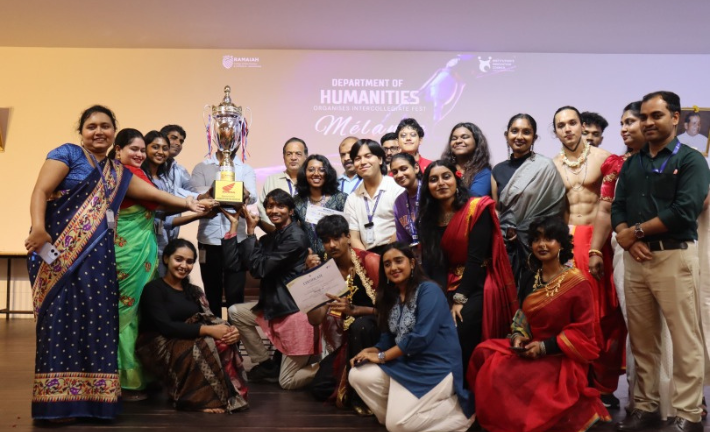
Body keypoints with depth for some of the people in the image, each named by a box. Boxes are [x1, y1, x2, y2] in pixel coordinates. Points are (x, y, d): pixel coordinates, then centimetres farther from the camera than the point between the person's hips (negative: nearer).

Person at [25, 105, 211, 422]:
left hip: (97, 254, 6)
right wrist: (38, 228, -21)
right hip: (61, 249, -6)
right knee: (62, 313, -9)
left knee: (97, 317, 0)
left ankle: (92, 395, 4)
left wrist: (186, 203, 30)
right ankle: (58, 398, -8)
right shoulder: (67, 154, 4)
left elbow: (153, 193, 29)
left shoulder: (118, 173, 23)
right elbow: (40, 191, -6)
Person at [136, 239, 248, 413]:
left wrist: (229, 330, -22)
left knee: (224, 343, -24)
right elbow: (166, 326, -20)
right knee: (204, 347, -33)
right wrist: (208, 330, -28)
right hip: (159, 348, -6)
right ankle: (202, 398, -20)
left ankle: (227, 395, -19)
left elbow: (210, 319, 2)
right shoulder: (154, 289, -6)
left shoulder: (193, 291, 16)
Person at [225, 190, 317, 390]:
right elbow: (232, 262, 1)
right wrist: (234, 224, 1)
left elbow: (259, 268, -20)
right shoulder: (269, 238, 10)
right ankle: (266, 364, 14)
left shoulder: (295, 238, -16)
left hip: (296, 310, -9)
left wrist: (250, 231, -12)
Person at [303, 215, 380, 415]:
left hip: (379, 330, -4)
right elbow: (315, 320, -11)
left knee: (359, 326, -37)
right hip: (349, 338, 4)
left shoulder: (370, 261, -16)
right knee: (320, 388, -10)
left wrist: (354, 309, -32)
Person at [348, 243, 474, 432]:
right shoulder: (390, 296, 12)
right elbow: (389, 338, 10)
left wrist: (381, 356, -14)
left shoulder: (428, 290, -12)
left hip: (435, 367, -7)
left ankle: (460, 408, 2)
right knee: (357, 376, -9)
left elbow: (421, 337, -21)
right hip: (405, 364, 7)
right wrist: (370, 351, -13)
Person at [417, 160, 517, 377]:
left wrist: (460, 299, -18)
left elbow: (476, 259, -13)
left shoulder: (476, 209, -7)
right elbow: (432, 263, 1)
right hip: (448, 287, 5)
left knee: (457, 334, -26)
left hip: (477, 287, -4)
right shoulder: (428, 217, 9)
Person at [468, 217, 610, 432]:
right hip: (530, 349, 6)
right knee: (485, 354, -19)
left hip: (562, 359, -6)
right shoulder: (529, 279, 9)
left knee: (514, 378, -30)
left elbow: (583, 333, -11)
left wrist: (545, 347, -18)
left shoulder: (577, 282, -10)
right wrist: (518, 337, -5)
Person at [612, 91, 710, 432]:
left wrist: (636, 231, -7)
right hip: (635, 258, 5)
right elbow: (617, 207, 10)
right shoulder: (631, 164, 17)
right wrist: (625, 236, -10)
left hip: (674, 256, -5)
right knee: (641, 339, 8)